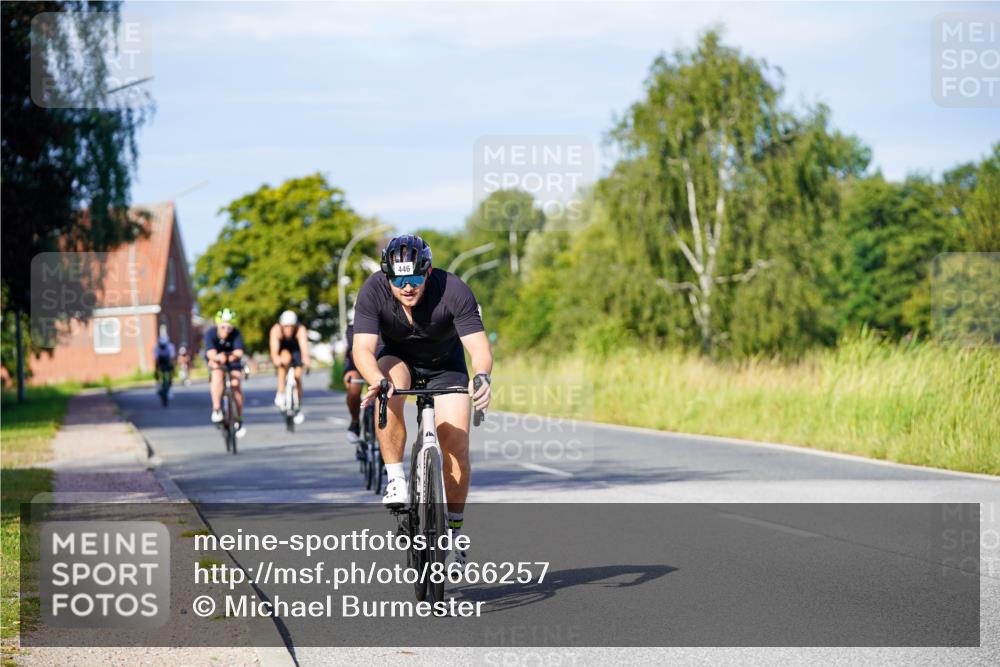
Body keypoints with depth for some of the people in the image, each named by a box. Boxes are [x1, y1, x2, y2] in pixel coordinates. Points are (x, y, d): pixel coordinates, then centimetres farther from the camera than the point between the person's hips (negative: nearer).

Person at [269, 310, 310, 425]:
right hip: (282, 352, -1)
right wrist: (275, 358, -66)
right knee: (285, 357, -34)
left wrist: (305, 358, -68)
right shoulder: (276, 330, -32)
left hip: (295, 351, 1)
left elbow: (304, 344, -48)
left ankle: (298, 409, 8)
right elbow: (274, 346, -45)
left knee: (297, 376, -12)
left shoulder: (300, 330, -33)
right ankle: (280, 393, -29)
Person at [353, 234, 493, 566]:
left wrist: (482, 376, -58)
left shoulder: (453, 290, -32)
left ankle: (454, 530, 6)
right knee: (389, 391, -36)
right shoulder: (373, 291, -29)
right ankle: (396, 481, -24)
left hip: (445, 364, 0)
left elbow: (479, 346, -37)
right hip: (399, 358, 0)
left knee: (457, 448, -12)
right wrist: (377, 381, -56)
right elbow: (362, 348, -36)